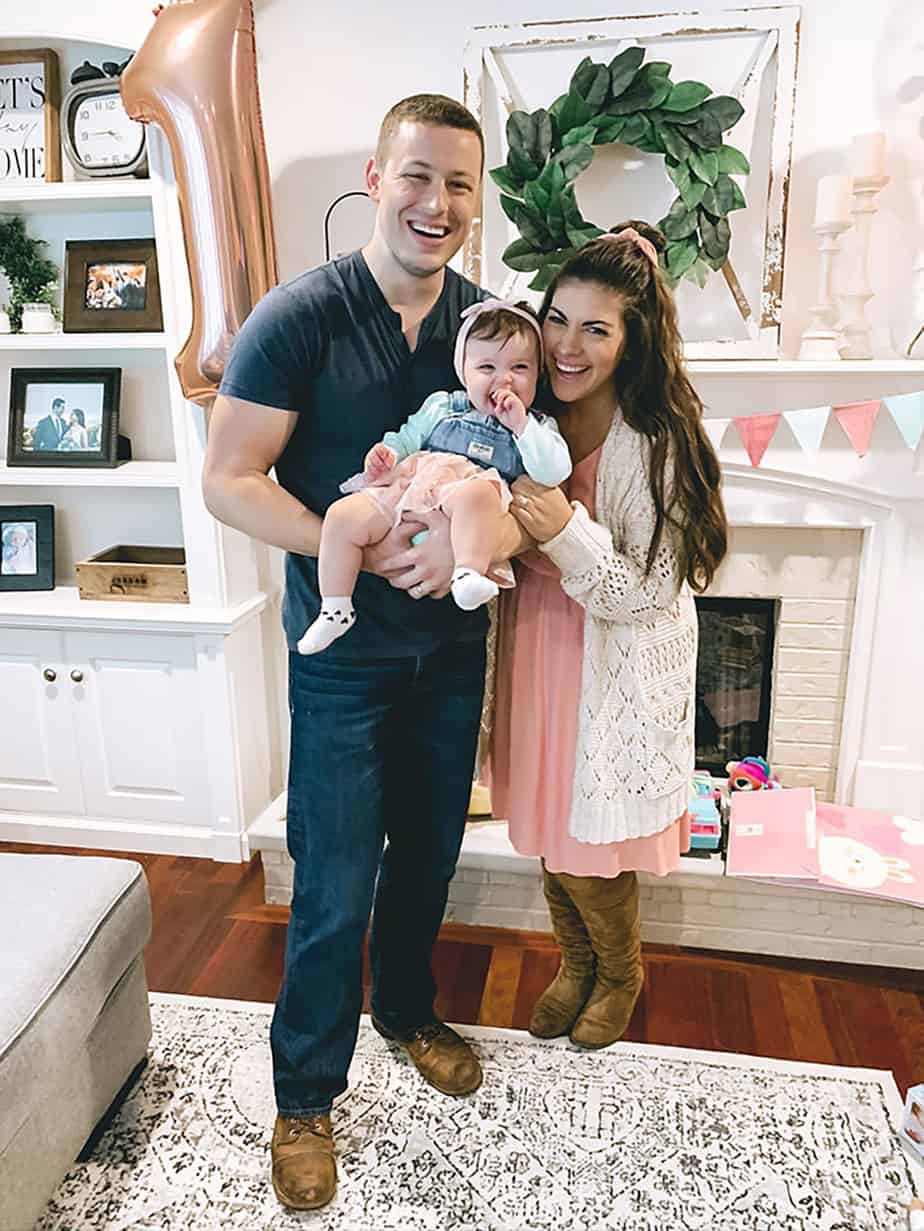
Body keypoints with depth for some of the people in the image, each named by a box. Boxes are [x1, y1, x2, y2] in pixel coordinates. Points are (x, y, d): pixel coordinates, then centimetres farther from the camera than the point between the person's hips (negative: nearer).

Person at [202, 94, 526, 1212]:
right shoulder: (302, 316, -12)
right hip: (345, 655, -4)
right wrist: (369, 553, -24)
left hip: (453, 642, 5)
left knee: (429, 851, 20)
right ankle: (304, 1097, 30)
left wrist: (491, 528, -20)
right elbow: (228, 481, -14)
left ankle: (406, 1010, 48)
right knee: (335, 888, 5)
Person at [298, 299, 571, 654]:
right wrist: (384, 455, 4)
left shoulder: (537, 427, 17)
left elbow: (554, 473, 1)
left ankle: (469, 573, -48)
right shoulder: (442, 406, 24)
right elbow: (407, 437, 27)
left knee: (478, 492, -39)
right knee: (343, 515, -15)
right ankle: (334, 609, -6)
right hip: (408, 491, 4)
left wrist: (521, 424, -4)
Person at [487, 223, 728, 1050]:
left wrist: (566, 531, -32)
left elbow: (649, 595, -20)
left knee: (593, 850, 8)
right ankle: (577, 965, 46)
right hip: (539, 654, 6)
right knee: (551, 832, 19)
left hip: (615, 678, -5)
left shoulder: (657, 444, -20)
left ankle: (621, 975, 41)